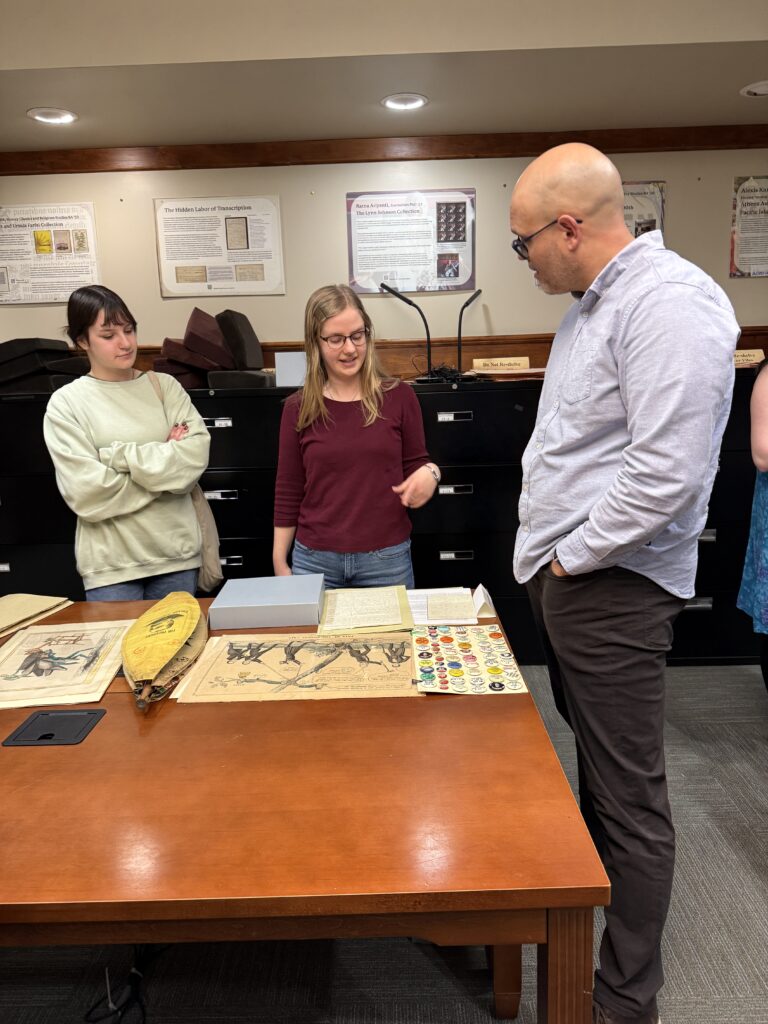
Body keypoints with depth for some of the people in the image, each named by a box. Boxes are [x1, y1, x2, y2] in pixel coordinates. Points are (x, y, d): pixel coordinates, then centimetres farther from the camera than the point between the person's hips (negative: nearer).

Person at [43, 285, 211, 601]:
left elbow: (196, 456, -9)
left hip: (177, 552, 3)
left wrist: (120, 456, -13)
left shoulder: (165, 386, 4)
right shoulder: (66, 403, -2)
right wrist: (165, 461, -9)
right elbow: (88, 495, -12)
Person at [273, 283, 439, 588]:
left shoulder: (399, 397, -3)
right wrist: (279, 561, 3)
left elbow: (416, 466, 7)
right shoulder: (298, 408, -1)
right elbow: (288, 492, 4)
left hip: (388, 559, 0)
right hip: (314, 560, 1)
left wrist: (430, 473, -15)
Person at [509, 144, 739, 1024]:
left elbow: (668, 473, -26)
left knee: (629, 799, 4)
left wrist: (573, 557, -14)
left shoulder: (670, 303, -18)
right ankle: (594, 909, 43)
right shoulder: (592, 303, 14)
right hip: (564, 575, 10)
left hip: (611, 587, -9)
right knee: (596, 763, 23)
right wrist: (548, 557, 13)